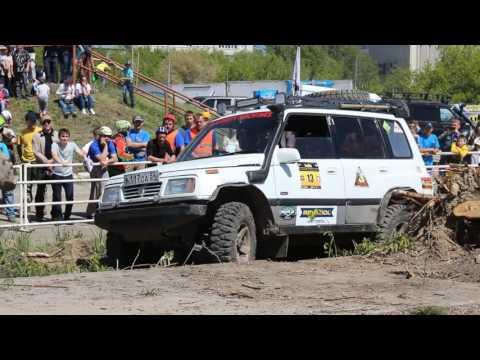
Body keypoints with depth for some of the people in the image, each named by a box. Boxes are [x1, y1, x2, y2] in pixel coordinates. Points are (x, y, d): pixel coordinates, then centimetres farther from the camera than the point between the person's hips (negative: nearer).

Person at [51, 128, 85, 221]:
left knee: (70, 196, 0)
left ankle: (67, 216, 16)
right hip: (57, 174, -2)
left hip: (68, 174, 2)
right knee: (57, 197, 0)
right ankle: (57, 216, 13)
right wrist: (62, 162, -45)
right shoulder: (55, 145, -8)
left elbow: (81, 152, -14)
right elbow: (54, 155, -26)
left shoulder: (72, 145, -1)